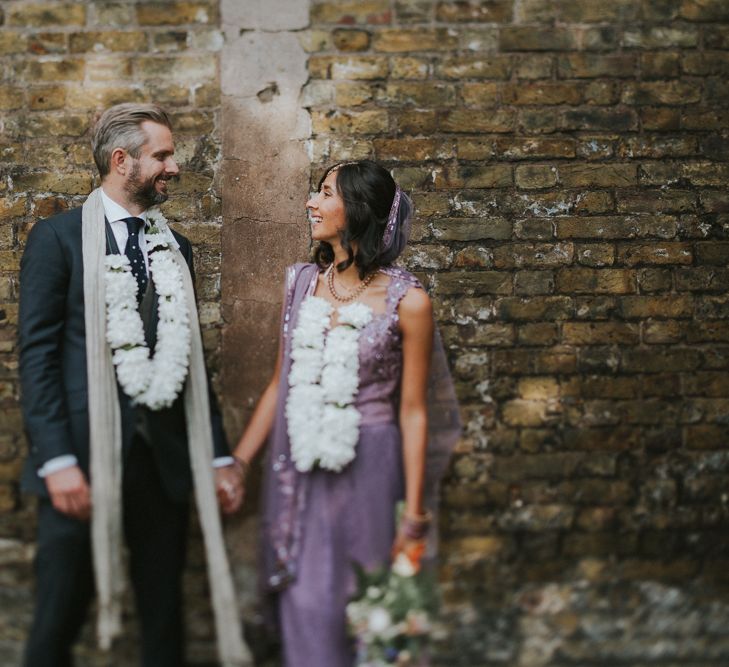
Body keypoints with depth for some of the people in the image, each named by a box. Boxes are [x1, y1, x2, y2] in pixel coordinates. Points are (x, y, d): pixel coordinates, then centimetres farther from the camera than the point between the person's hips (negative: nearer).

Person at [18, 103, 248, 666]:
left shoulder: (176, 248, 13)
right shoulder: (58, 237, -2)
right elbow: (37, 353, -7)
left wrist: (219, 455, 10)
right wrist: (57, 460, -15)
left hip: (164, 456, 5)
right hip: (84, 455, -4)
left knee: (165, 610, 12)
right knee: (60, 617, 4)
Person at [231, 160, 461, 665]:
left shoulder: (406, 301, -9)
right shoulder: (302, 282, 4)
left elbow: (413, 411, -7)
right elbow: (281, 384, 9)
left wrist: (415, 514, -6)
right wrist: (238, 462, 7)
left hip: (368, 468, -3)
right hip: (297, 471, 4)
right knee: (305, 605, 9)